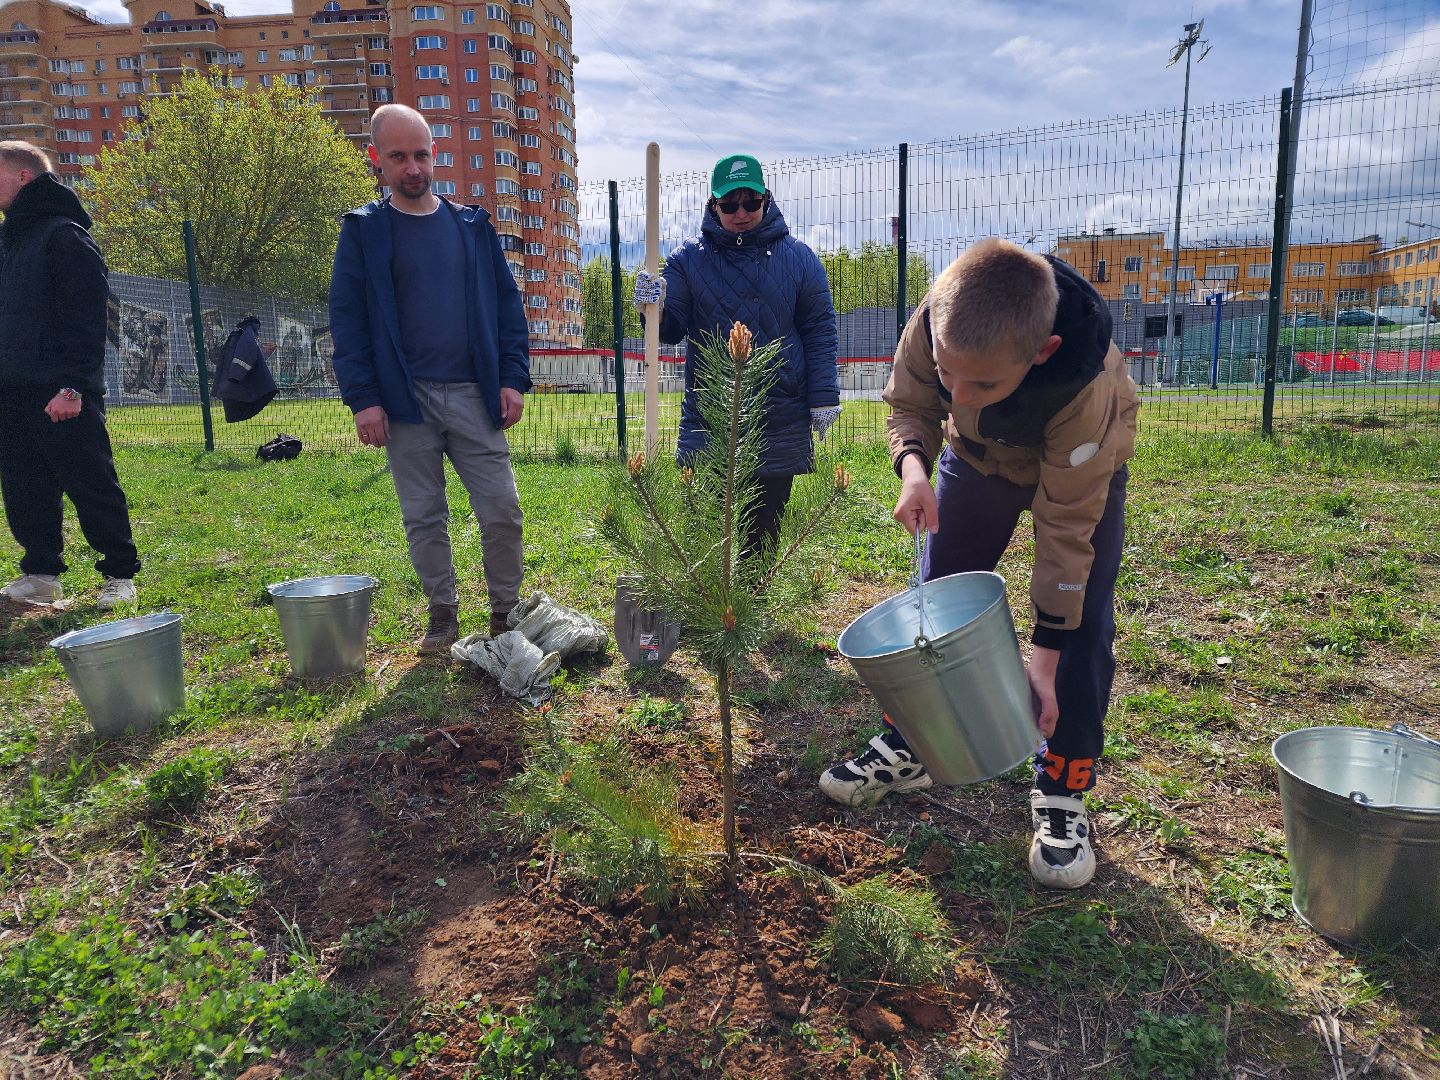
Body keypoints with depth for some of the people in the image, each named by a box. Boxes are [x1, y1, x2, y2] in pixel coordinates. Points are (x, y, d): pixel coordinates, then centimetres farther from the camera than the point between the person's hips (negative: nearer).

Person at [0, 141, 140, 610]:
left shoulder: (64, 235, -8)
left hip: (61, 395, -8)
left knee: (92, 486, -2)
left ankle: (120, 574, 7)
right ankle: (41, 574, 21)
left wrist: (73, 385, -21)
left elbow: (85, 320, -15)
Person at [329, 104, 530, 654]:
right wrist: (362, 398, -8)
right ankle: (442, 614, 22)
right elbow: (346, 320, 0)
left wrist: (513, 378, -1)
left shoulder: (472, 226, 10)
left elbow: (507, 303, 9)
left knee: (502, 511, 0)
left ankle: (506, 612, 17)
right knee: (424, 518, 6)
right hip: (404, 401, -1)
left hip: (475, 396, 1)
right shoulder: (363, 231, 4)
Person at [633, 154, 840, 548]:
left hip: (781, 424, 0)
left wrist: (824, 397, -1)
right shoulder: (690, 257, 4)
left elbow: (820, 330, 6)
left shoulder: (798, 258, 5)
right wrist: (655, 309, -22)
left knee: (764, 532, 9)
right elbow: (673, 327, 1)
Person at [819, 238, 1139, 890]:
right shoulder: (933, 326, -36)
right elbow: (909, 405, -13)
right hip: (976, 457, 4)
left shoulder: (1087, 388, -43)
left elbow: (1065, 530, -33)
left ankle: (1061, 792, 4)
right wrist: (913, 467, -35)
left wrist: (1044, 654, -29)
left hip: (1080, 469, -3)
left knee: (1082, 626, -12)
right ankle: (906, 748, 21)